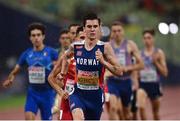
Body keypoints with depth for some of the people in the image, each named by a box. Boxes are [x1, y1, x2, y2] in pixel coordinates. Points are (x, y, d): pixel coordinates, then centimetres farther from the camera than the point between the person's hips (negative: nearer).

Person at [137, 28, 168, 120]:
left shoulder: (159, 53, 0)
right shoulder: (139, 53, 6)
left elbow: (165, 73, -3)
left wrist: (155, 61, -13)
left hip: (154, 84, 0)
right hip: (142, 84, 0)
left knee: (155, 112, 12)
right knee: (141, 107, -24)